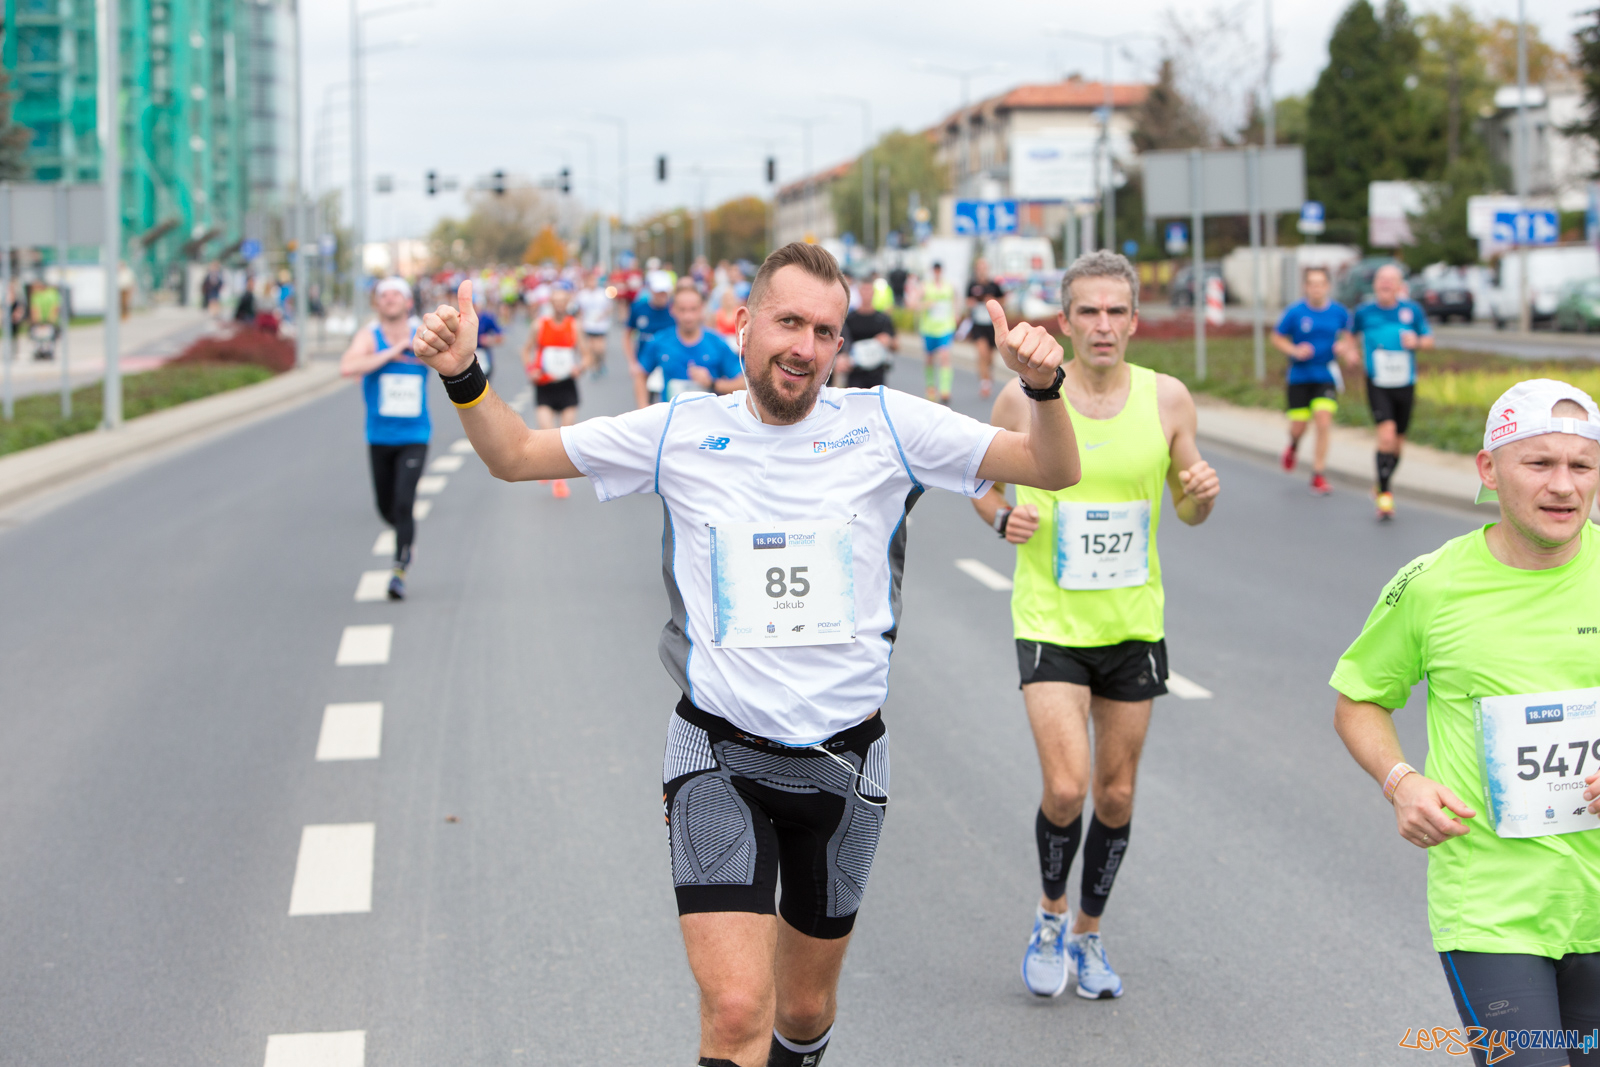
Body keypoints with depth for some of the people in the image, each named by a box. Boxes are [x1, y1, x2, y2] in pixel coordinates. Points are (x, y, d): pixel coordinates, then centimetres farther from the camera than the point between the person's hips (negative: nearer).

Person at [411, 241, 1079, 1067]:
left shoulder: (886, 424, -2)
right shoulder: (681, 431, -1)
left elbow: (1053, 469, -2)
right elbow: (515, 455, 8)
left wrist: (1043, 389, -22)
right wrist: (463, 378, -11)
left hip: (845, 764, 2)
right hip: (719, 759, -2)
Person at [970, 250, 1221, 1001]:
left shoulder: (1167, 398, -3)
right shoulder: (1024, 397, -8)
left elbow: (1188, 511, 8)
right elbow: (980, 480, 6)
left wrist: (1202, 496, -15)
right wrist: (1002, 519, -15)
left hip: (1135, 622, 3)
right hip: (1050, 621, -2)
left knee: (1116, 793, 10)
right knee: (1066, 789, -13)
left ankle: (1088, 934, 32)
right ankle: (1050, 912, 16)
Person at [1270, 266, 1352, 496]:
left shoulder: (1339, 312, -1)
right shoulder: (1295, 312, -7)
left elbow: (1347, 334, 17)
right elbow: (1277, 338, 2)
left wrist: (1342, 345, -5)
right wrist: (1295, 351, -15)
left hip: (1326, 376, 1)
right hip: (1299, 376, -1)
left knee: (1324, 422, -13)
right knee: (1298, 427, 2)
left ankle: (1318, 475, -4)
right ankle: (1293, 446, 42)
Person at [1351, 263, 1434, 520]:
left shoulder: (1413, 311, 0)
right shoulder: (1364, 312, -1)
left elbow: (1429, 339, 10)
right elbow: (1352, 334, 18)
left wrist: (1416, 342, -12)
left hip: (1405, 385, 3)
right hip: (1377, 385, -3)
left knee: (1397, 443, 11)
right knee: (1387, 435, -21)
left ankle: (1382, 486, 36)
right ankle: (1384, 494, -12)